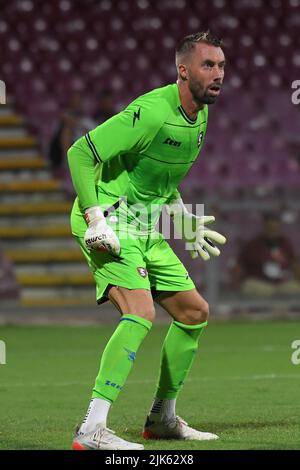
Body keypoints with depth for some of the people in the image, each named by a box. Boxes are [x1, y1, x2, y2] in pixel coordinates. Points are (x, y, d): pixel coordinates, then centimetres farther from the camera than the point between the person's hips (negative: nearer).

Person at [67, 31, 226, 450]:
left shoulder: (199, 116, 8)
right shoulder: (152, 113, -22)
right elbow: (80, 153, -21)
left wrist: (186, 222, 20)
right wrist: (95, 217, -25)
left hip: (146, 228, 10)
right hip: (110, 222, -9)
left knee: (194, 311, 12)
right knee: (141, 311, -26)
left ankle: (162, 418, 26)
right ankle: (91, 431, -30)